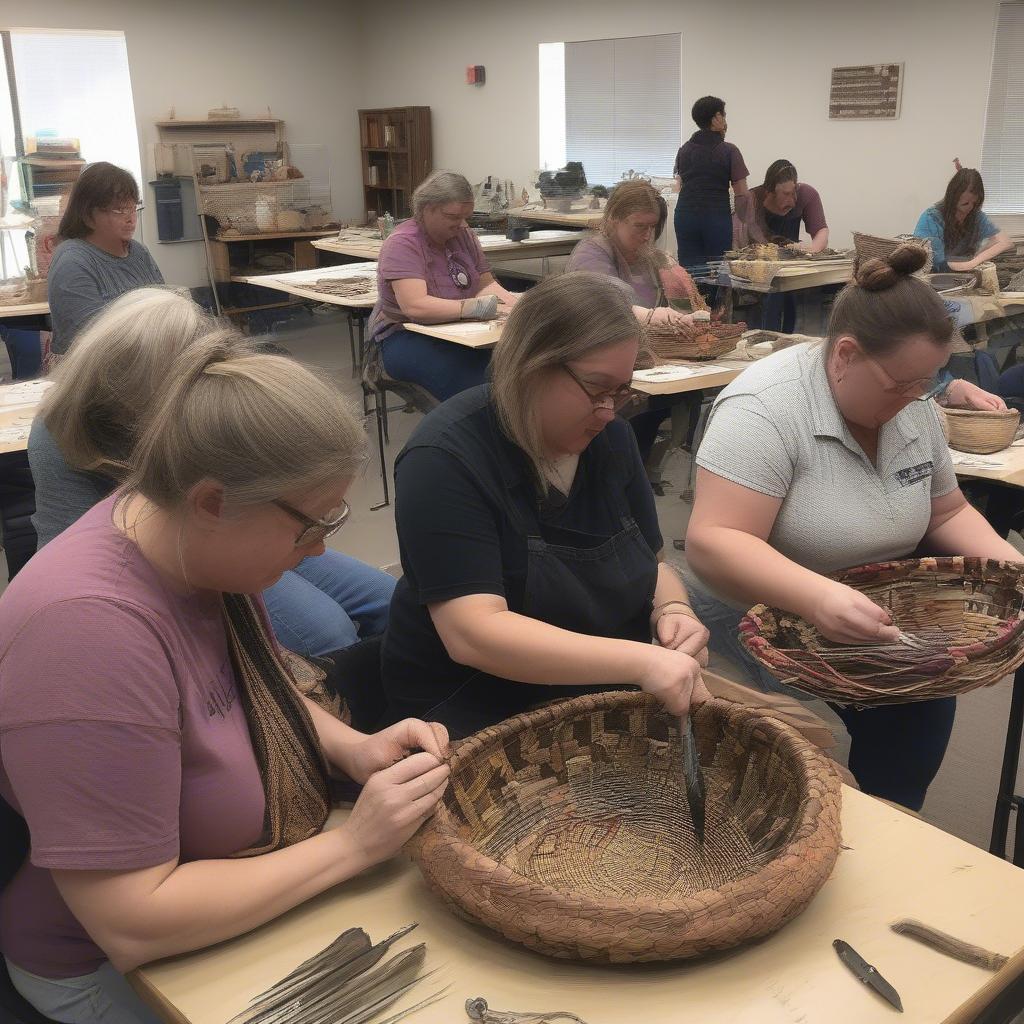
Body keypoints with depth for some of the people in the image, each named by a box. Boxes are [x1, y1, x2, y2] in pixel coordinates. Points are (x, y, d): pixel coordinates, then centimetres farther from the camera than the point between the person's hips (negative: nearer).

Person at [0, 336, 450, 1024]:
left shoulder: (198, 544, -8)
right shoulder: (90, 632, -32)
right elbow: (131, 926, -29)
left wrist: (354, 747, -8)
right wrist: (353, 844, -25)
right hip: (122, 966, -7)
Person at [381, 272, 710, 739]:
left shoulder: (610, 438, 2)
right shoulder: (445, 460, -19)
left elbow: (651, 564, 13)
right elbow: (472, 634, -27)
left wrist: (672, 609, -11)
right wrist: (640, 661, -34)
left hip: (606, 695, 7)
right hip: (475, 715, -6)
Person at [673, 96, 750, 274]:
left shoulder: (684, 150, 11)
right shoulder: (729, 151, -3)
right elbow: (742, 194, -4)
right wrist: (741, 219, 9)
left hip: (685, 215, 4)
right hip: (717, 217, -4)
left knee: (689, 271, 3)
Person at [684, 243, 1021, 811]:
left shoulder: (914, 409, 0)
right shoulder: (765, 407, -23)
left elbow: (948, 513, 13)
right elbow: (711, 543, -30)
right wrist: (818, 597, -44)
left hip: (877, 613, 7)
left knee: (926, 695, -15)